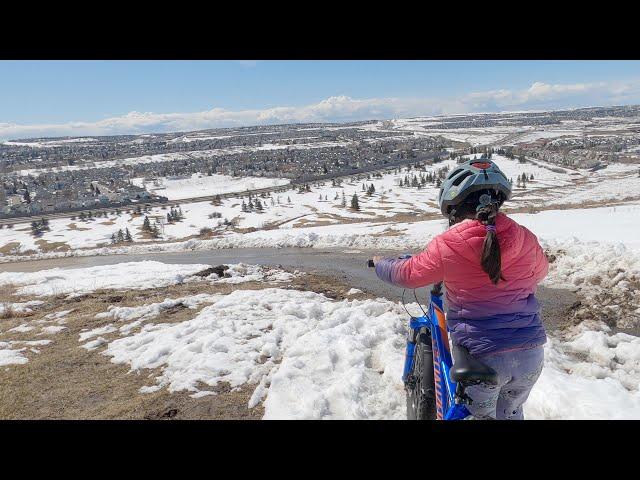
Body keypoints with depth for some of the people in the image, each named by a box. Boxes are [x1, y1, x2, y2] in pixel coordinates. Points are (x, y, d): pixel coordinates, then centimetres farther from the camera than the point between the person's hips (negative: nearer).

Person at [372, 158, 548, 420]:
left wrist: (379, 263, 21)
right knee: (510, 414, 28)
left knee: (481, 415, 18)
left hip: (482, 357, -4)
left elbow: (408, 274, 1)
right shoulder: (525, 238, -2)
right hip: (531, 354, 4)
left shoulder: (447, 245, -13)